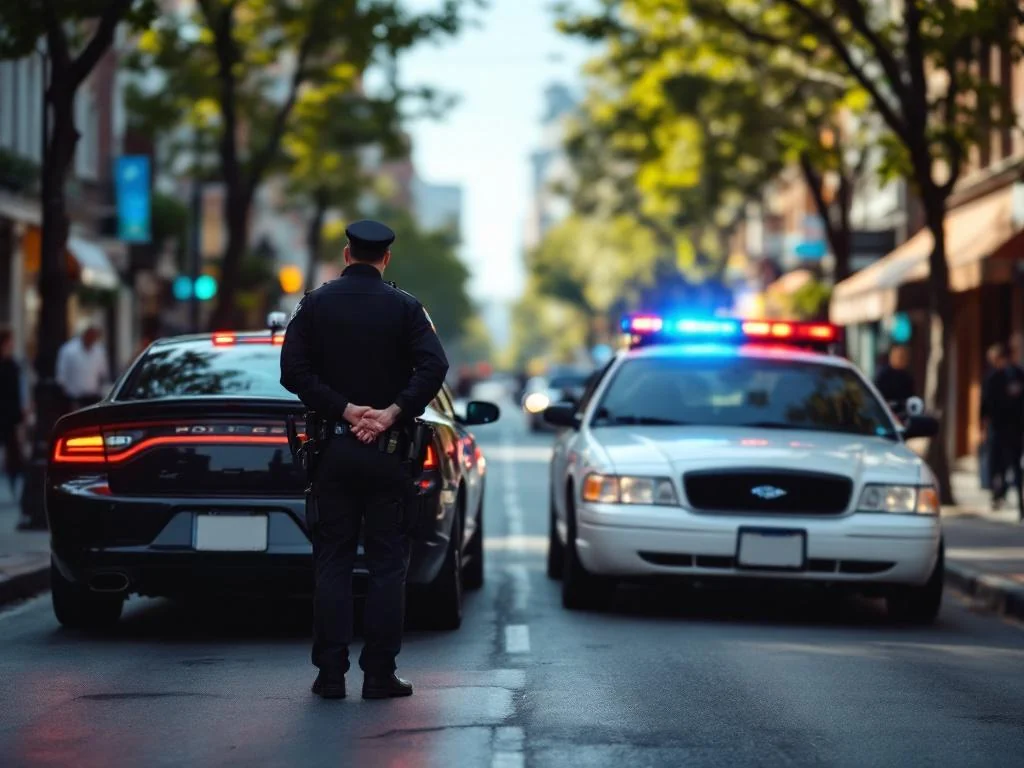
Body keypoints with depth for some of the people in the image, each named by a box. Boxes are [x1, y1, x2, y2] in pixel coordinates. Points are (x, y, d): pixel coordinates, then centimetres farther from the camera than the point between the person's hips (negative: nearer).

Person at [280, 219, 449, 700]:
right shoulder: (404, 308, 0)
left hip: (332, 448, 1)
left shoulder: (315, 304, 3)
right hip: (388, 451, -1)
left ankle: (330, 673, 2)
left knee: (332, 562, 5)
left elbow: (294, 370, -8)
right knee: (387, 564, 4)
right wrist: (392, 413, -15)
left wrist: (344, 409, -10)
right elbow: (433, 367, -14)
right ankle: (379, 674, 1)